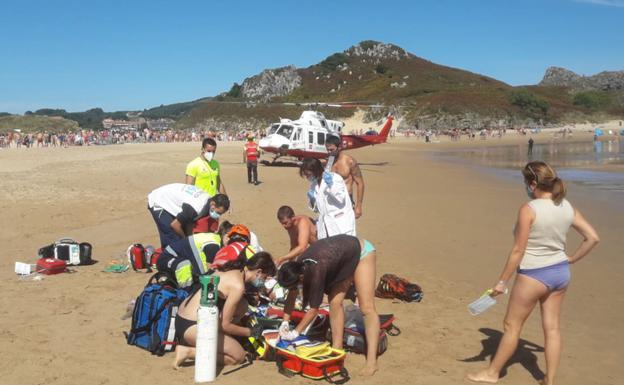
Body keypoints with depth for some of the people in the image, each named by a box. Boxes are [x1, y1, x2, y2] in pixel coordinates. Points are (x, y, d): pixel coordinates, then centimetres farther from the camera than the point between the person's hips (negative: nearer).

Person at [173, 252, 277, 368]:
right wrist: (249, 332, 3)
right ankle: (189, 351, -3)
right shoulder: (238, 285, -17)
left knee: (242, 305, 11)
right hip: (191, 327, -9)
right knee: (238, 356, 1)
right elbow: (224, 325, -11)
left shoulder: (232, 270, 9)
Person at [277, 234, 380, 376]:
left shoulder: (316, 271, -36)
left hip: (361, 252, -8)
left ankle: (371, 361, -14)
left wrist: (295, 333, -18)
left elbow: (314, 309, -27)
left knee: (366, 308, -12)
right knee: (335, 303, -1)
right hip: (343, 258, 8)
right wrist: (285, 322, -2)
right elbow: (291, 296, 0)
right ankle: (337, 349, 8)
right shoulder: (297, 267, -15)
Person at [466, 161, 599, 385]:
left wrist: (502, 281, -10)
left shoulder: (529, 209, -19)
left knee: (512, 325, 8)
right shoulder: (567, 207, 0)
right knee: (552, 328, 13)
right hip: (561, 273, 6)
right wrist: (571, 259, 11)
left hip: (534, 275, -6)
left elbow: (518, 251, -17)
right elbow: (592, 237, 4)